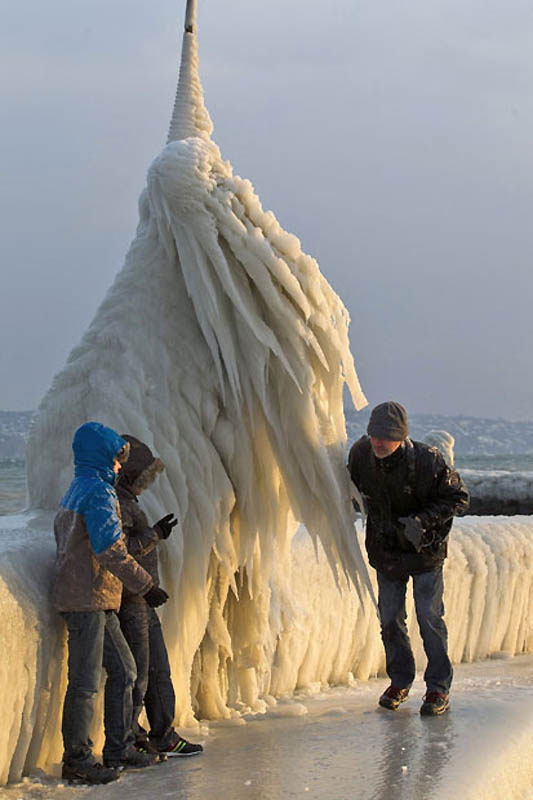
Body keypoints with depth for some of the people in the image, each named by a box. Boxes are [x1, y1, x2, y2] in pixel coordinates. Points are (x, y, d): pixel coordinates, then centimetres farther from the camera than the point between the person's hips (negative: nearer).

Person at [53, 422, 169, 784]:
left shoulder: (75, 492, 18)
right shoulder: (98, 491, -14)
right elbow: (111, 550, -20)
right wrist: (145, 585, -13)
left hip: (100, 603, 10)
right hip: (88, 598, -10)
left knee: (123, 670, 14)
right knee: (86, 681, -6)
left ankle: (119, 748, 19)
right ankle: (77, 759, -2)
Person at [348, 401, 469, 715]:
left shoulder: (427, 460, -26)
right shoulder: (361, 454, -14)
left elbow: (458, 497, -16)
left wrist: (422, 520, -26)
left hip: (425, 548, -4)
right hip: (386, 549, 4)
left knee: (429, 616, -5)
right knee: (390, 618, 7)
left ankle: (439, 687, 5)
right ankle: (400, 681, 23)